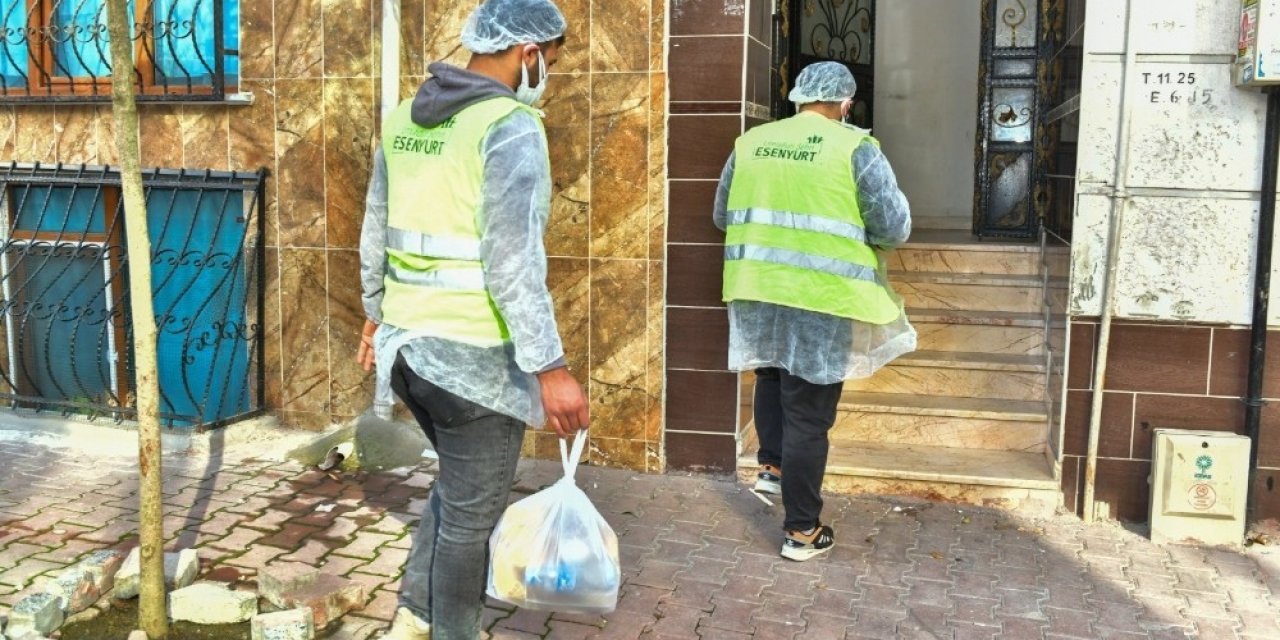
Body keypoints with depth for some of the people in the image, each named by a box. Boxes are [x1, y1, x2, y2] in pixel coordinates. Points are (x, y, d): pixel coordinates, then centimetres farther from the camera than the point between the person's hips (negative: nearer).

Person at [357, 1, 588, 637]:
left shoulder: (405, 118, 9)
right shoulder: (511, 127, -16)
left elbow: (376, 232, 16)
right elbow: (513, 262, -23)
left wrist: (377, 315, 27)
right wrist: (550, 368, -20)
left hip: (408, 344, 8)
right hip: (476, 357, -8)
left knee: (458, 486, 26)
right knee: (472, 513, 9)